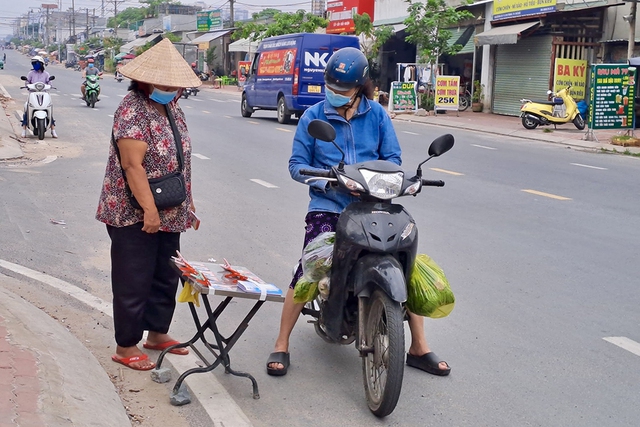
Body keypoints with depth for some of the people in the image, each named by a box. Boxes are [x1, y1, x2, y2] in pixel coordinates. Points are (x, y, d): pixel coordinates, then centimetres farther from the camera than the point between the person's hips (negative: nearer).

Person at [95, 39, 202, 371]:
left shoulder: (171, 107, 10)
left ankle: (157, 333, 34)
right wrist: (149, 210, -25)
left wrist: (188, 203, 16)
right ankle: (126, 347, 14)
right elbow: (133, 165, -23)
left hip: (169, 214, 9)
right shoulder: (133, 109, -16)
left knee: (166, 276, 17)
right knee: (133, 281, 1)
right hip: (134, 215, -9)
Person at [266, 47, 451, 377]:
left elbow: (392, 158, 8)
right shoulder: (313, 117, 2)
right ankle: (281, 346, 2)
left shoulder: (376, 114, 6)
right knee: (308, 272, -16)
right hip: (327, 207, -2)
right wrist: (323, 179, -17)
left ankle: (419, 349, 13)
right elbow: (297, 164, 2)